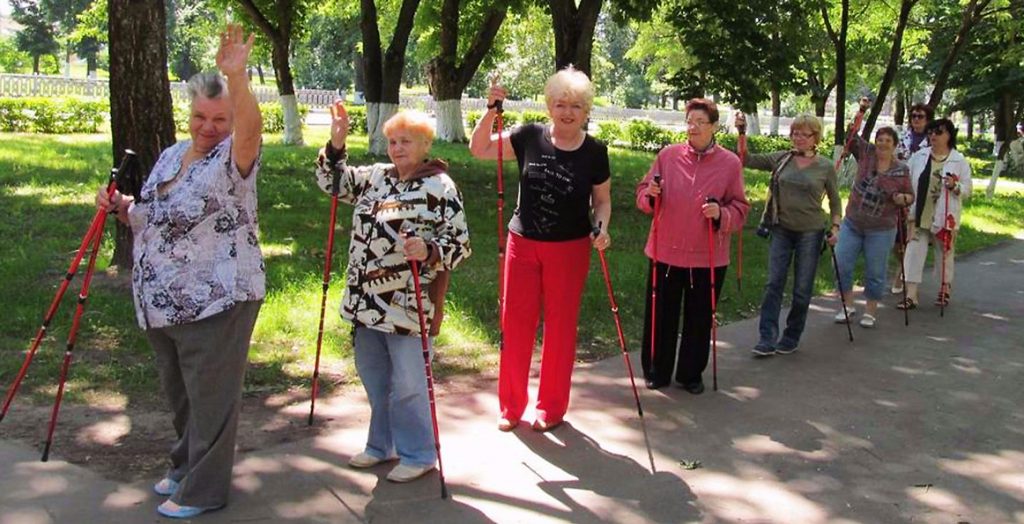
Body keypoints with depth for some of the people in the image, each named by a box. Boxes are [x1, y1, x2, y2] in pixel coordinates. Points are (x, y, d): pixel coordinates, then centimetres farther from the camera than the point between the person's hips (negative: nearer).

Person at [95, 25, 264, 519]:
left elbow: (251, 127, -35)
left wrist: (236, 77, -49)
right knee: (178, 393, 22)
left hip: (216, 301, -8)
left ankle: (202, 490, 17)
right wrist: (122, 206, 2)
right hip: (162, 303, 8)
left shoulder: (233, 158, -11)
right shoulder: (171, 155, 12)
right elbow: (151, 217, 22)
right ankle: (186, 466, 41)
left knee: (209, 397, 2)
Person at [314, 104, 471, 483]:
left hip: (409, 306, -7)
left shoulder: (440, 187, -9)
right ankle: (383, 445, 36)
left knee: (408, 384, 1)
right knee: (373, 376, 18)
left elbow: (460, 245, -10)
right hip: (367, 301, 7)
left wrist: (429, 252, -28)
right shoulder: (375, 177, 11)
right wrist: (336, 144, 4)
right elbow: (332, 182, 17)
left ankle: (418, 455, 18)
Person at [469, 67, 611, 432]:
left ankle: (552, 408, 25)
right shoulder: (530, 137, -5)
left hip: (570, 249, -1)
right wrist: (491, 111, -15)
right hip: (523, 244, 1)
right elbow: (479, 149, -1)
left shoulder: (594, 152, -5)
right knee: (515, 323, 6)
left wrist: (601, 227, -13)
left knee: (560, 327, 8)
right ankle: (511, 406, 22)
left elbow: (602, 200, 6)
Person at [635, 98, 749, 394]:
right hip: (666, 252, 0)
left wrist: (721, 214, -18)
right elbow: (643, 195, 9)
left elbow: (740, 209, 2)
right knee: (661, 315, 8)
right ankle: (657, 372, 24)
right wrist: (650, 194, -13)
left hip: (708, 258, 0)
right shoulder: (668, 155, 1)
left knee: (699, 319, 10)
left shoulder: (730, 163, -1)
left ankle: (691, 374, 27)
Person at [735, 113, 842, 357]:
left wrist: (835, 227, -2)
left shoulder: (825, 167, -1)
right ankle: (767, 339, -3)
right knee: (774, 284, -4)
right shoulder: (781, 159, 2)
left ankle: (791, 337, 20)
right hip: (782, 230, 1)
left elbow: (835, 200, 8)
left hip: (810, 233, -1)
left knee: (802, 289, 5)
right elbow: (749, 160, -1)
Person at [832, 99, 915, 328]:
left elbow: (911, 196, 6)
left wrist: (902, 198, -16)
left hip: (881, 230, -2)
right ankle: (847, 306, 16)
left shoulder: (901, 170, -3)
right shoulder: (866, 153, 0)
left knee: (875, 272, 5)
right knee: (841, 264, -1)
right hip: (852, 224, 2)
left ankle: (870, 311, 21)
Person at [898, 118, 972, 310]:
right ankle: (911, 295, -3)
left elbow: (967, 190, -3)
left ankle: (945, 290, 29)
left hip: (944, 217, -2)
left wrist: (955, 186, -21)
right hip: (918, 215, 2)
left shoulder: (960, 161, -3)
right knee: (914, 252, -4)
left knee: (945, 253, 12)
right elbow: (906, 182, 10)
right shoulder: (918, 157, 3)